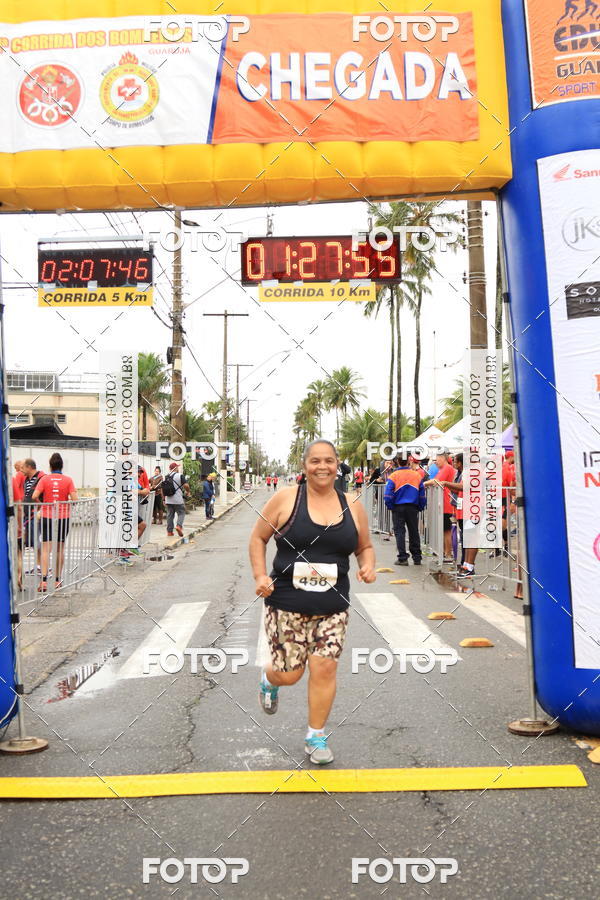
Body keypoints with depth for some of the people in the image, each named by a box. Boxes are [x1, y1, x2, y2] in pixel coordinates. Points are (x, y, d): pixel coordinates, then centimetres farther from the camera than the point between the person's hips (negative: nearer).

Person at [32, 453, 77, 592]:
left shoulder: (44, 479, -4)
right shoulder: (68, 480, -4)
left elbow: (34, 497, -12)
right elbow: (74, 499, -10)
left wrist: (41, 503, 8)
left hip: (47, 517, -1)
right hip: (63, 517, 1)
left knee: (46, 549, 1)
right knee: (60, 549, 13)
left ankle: (44, 581, -8)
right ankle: (58, 580, 19)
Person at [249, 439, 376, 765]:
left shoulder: (352, 507, 4)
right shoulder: (286, 499, -5)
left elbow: (365, 546, 16)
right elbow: (258, 538, 3)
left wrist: (367, 565, -5)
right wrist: (260, 576, -9)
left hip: (332, 607, 2)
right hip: (286, 605, -2)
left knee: (324, 667, -1)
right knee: (289, 673, 3)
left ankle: (316, 736, 22)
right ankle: (269, 680, 42)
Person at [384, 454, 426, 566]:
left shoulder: (393, 476, -7)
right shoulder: (417, 475, 3)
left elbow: (388, 495, -11)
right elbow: (422, 495, 7)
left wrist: (390, 506, 2)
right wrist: (421, 508, 15)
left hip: (398, 507, -3)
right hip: (413, 508, 3)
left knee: (399, 532, 2)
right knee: (414, 532, 12)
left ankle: (403, 558, -2)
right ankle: (416, 558, 16)